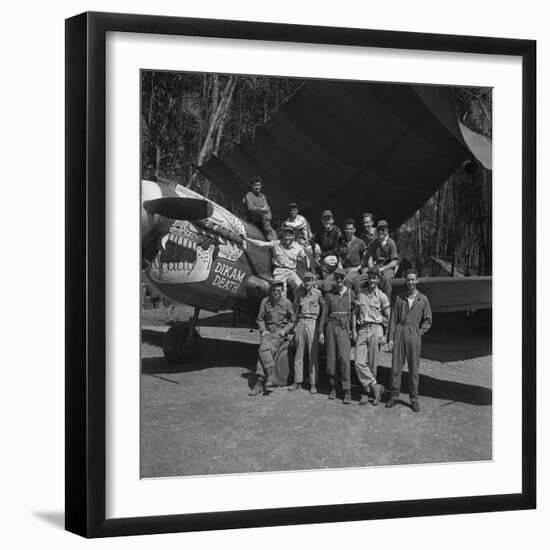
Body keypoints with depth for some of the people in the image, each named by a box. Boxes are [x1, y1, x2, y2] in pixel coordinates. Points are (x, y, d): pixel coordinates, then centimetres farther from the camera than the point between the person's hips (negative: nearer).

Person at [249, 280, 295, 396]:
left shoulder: (287, 303, -1)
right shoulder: (265, 301, 4)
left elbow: (292, 320, 10)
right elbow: (260, 319, 11)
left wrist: (285, 330, -5)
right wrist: (263, 330, -4)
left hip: (280, 333, -2)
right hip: (267, 331, 3)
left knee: (265, 351, -26)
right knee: (264, 349, -29)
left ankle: (260, 382, -26)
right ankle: (270, 375, -26)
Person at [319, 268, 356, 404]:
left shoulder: (350, 293, 5)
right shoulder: (329, 294, 8)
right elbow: (324, 313, 9)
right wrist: (321, 331, 4)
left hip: (344, 327, -2)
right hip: (331, 326, 2)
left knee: (344, 358, -13)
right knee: (331, 358, 2)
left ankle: (347, 391, -12)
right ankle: (333, 388, 15)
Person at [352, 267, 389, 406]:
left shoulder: (381, 296, 2)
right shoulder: (360, 293, 11)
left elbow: (389, 317, 4)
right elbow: (355, 313, 14)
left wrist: (385, 335, -2)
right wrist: (353, 331, 5)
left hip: (376, 329, -3)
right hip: (362, 330, 3)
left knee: (372, 364, -2)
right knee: (359, 363, -11)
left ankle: (367, 392, 7)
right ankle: (375, 386, -5)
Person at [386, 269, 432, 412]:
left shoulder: (423, 300, 2)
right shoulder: (399, 298, 5)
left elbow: (428, 321, 8)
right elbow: (393, 319, 6)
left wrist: (419, 333, -3)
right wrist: (390, 337, 0)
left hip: (414, 334, -1)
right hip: (399, 332, 1)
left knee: (414, 369, 2)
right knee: (396, 367, 2)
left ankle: (414, 399, 11)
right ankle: (394, 396, 13)